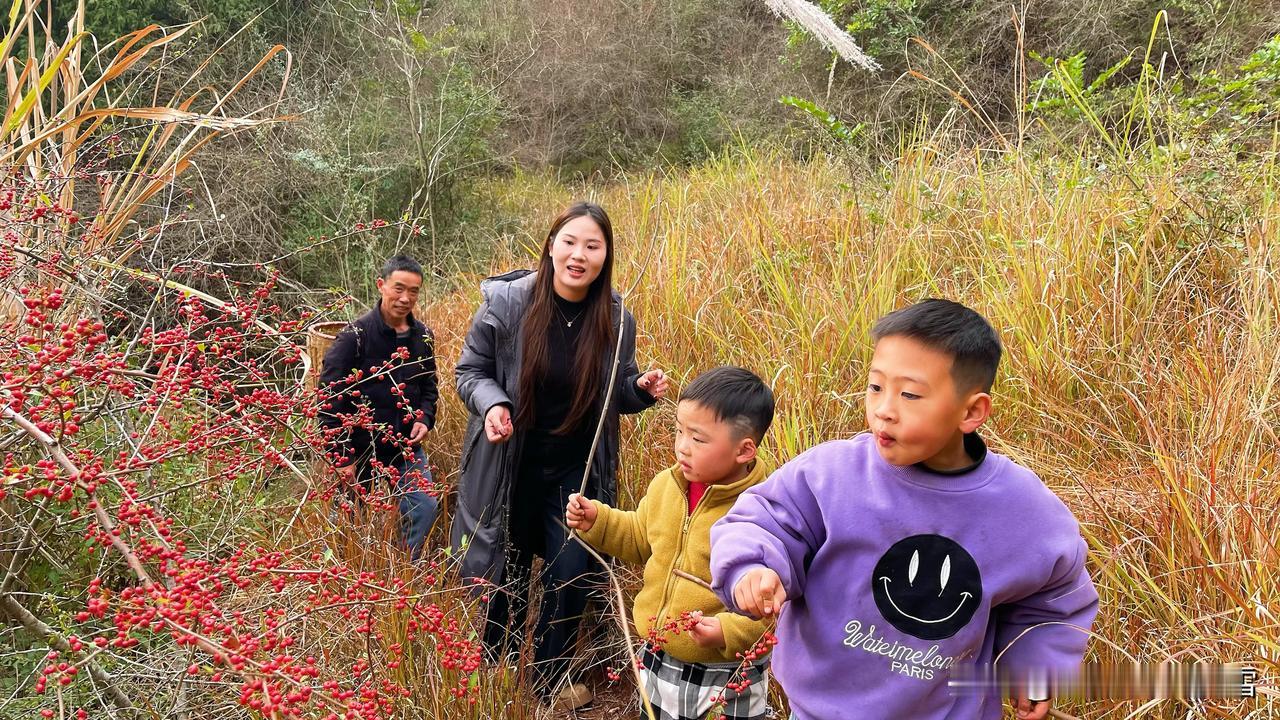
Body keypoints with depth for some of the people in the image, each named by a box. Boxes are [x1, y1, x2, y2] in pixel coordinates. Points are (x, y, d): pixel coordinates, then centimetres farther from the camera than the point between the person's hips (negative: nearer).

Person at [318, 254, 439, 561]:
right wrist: (340, 457, -15)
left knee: (425, 508, -5)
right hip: (361, 451, -4)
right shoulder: (355, 335, -15)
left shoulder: (423, 337, 2)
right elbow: (330, 399, -15)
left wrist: (425, 419, -4)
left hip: (406, 448, 4)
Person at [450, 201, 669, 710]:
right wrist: (492, 403, -24)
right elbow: (469, 371, -3)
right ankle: (494, 675, 40)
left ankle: (552, 679, 33)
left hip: (576, 473, 1)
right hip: (509, 468, -1)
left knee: (571, 576, 6)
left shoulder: (616, 319, -9)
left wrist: (642, 388, -17)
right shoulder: (506, 303, -16)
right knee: (504, 574, 14)